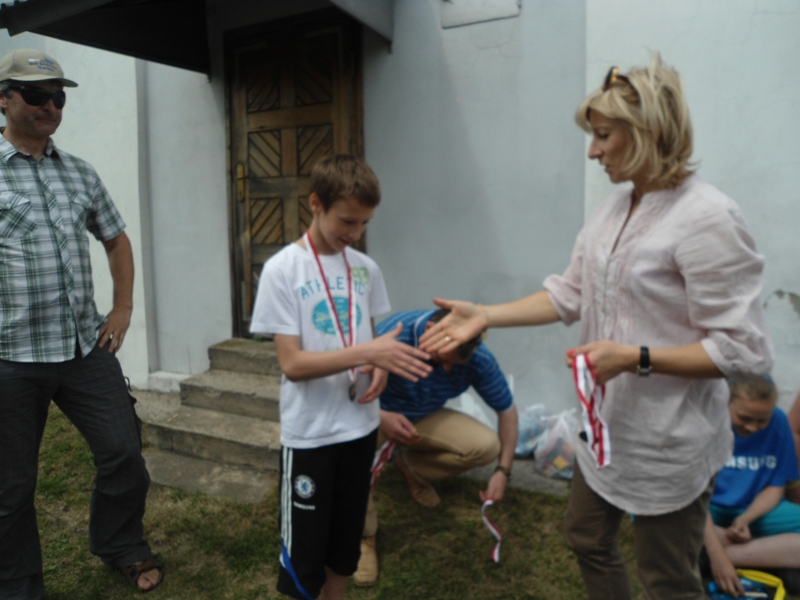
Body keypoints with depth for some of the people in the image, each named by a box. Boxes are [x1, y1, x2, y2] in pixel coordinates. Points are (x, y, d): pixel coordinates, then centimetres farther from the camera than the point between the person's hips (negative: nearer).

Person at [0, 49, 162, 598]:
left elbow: (117, 240, 20)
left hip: (87, 347, 4)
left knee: (124, 452, 9)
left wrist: (123, 310, 10)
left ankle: (121, 544, 35)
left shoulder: (80, 173, 9)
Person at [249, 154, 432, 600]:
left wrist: (381, 366, -10)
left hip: (361, 426, 5)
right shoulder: (283, 269, -13)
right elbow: (293, 363, -18)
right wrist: (367, 352, -27)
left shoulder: (366, 268, 1)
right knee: (304, 551, 9)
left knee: (347, 540, 20)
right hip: (309, 433, -4)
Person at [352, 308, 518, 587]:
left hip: (425, 418, 3)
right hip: (377, 414, -3)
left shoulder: (478, 359, -21)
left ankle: (412, 466, 8)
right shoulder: (392, 334, -32)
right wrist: (381, 417, -42)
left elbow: (507, 409, -6)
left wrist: (503, 470, -12)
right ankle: (364, 535, -9)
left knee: (486, 445, -20)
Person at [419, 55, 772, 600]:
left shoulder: (708, 218, -22)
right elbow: (570, 293, 5)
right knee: (587, 539, 25)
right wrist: (485, 316, -2)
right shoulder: (616, 206, 3)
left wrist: (635, 357, -28)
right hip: (609, 424, 8)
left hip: (668, 442, -8)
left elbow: (742, 351, -21)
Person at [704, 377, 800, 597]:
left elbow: (775, 488, 1)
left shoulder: (778, 422, -7)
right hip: (710, 510, -3)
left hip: (756, 509, 3)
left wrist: (745, 519, -18)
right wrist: (717, 555, -31)